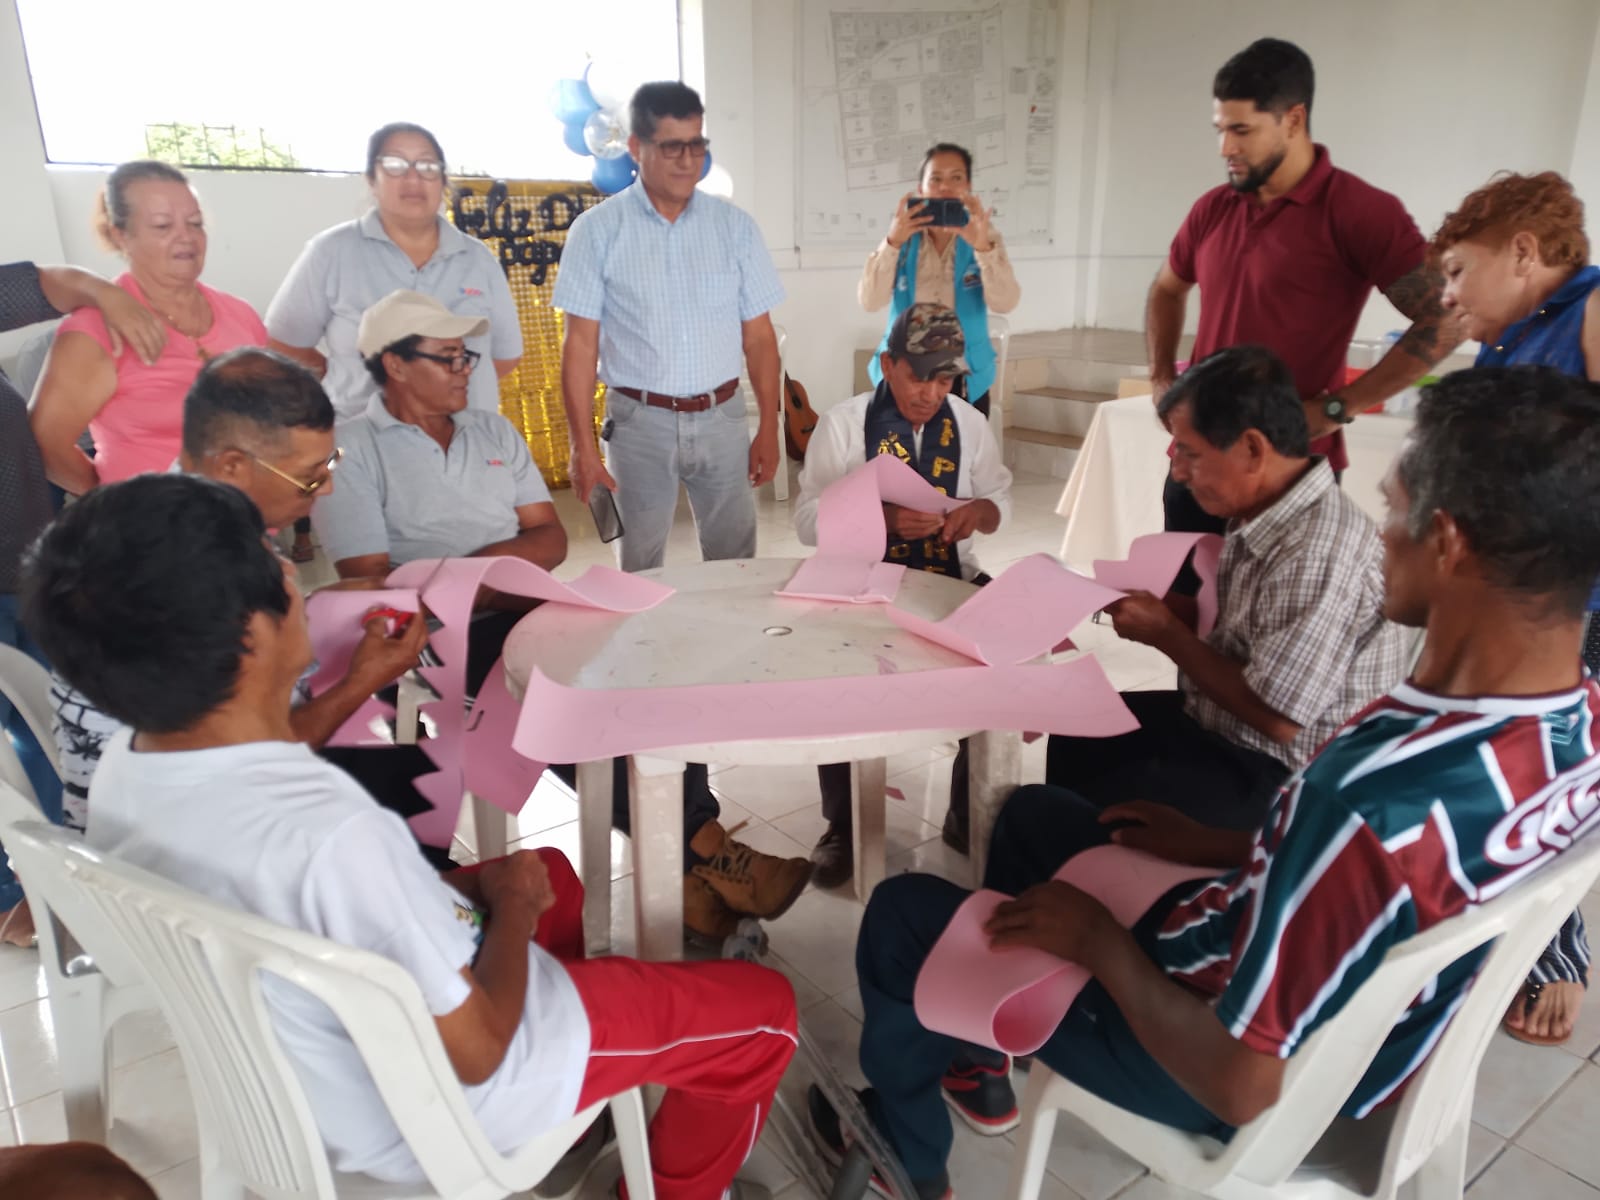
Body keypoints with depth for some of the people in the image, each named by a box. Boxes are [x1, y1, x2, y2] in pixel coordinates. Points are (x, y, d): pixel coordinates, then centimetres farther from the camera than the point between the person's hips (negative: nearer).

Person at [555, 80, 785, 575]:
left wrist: (769, 428, 2)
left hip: (722, 418, 2)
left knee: (736, 562, 10)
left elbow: (759, 336, 6)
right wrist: (582, 447, -8)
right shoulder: (597, 231, -3)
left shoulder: (735, 226, 4)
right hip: (640, 421, -2)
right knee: (640, 570, 9)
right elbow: (580, 343, -3)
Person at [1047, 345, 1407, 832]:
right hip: (1220, 722, 10)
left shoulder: (1316, 554, -31)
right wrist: (1166, 606, -4)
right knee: (1074, 734, 20)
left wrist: (1165, 634, -18)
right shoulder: (1266, 514, -1)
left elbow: (1276, 717, -27)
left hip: (1272, 775, -10)